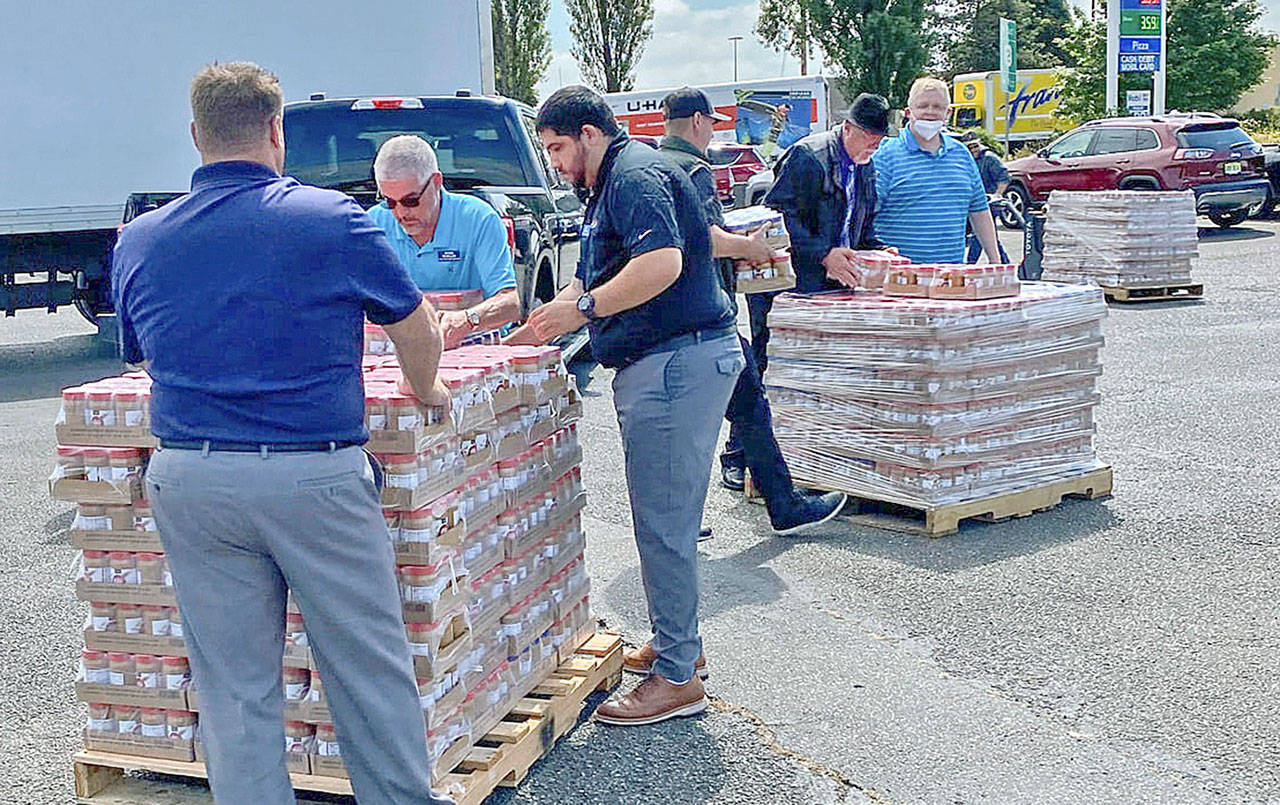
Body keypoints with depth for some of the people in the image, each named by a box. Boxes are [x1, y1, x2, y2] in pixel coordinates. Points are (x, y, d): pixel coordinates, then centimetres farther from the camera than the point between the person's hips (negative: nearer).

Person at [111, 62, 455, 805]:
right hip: (314, 475, -3)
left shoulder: (138, 242, 6)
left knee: (233, 685, 12)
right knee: (371, 666, 11)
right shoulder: (332, 218, -5)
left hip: (189, 481, 4)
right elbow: (419, 330, 3)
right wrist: (426, 391, 24)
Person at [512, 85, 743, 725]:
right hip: (656, 364, 11)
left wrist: (583, 309, -20)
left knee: (663, 523, -7)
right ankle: (675, 642, 30)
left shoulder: (635, 176, -12)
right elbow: (594, 283, 29)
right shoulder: (612, 184, 23)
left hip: (678, 361, -11)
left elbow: (663, 262, -27)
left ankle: (677, 678, 1)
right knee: (663, 516, 17)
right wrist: (537, 327, 24)